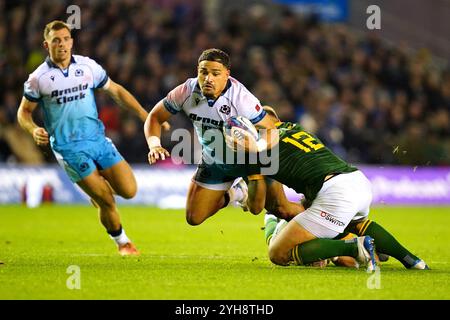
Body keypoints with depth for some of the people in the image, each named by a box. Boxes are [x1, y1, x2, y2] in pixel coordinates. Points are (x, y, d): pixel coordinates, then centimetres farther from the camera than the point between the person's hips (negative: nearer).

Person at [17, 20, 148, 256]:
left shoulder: (88, 66, 2)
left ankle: (99, 185, 29)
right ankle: (122, 242, 19)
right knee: (106, 201, -7)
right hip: (68, 148, -3)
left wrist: (145, 115, 7)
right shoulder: (38, 78, -5)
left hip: (97, 138, 3)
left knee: (129, 190, -5)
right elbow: (24, 112, 6)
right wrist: (34, 130, -16)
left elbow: (115, 91, 13)